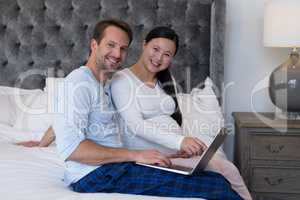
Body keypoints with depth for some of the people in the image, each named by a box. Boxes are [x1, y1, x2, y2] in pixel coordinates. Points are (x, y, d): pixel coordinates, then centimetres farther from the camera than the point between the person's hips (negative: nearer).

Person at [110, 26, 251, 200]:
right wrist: (179, 141, -30)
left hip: (177, 146, 7)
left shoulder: (166, 79, 17)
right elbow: (136, 125, -19)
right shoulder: (122, 79, -7)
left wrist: (183, 143, -5)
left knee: (228, 169, -17)